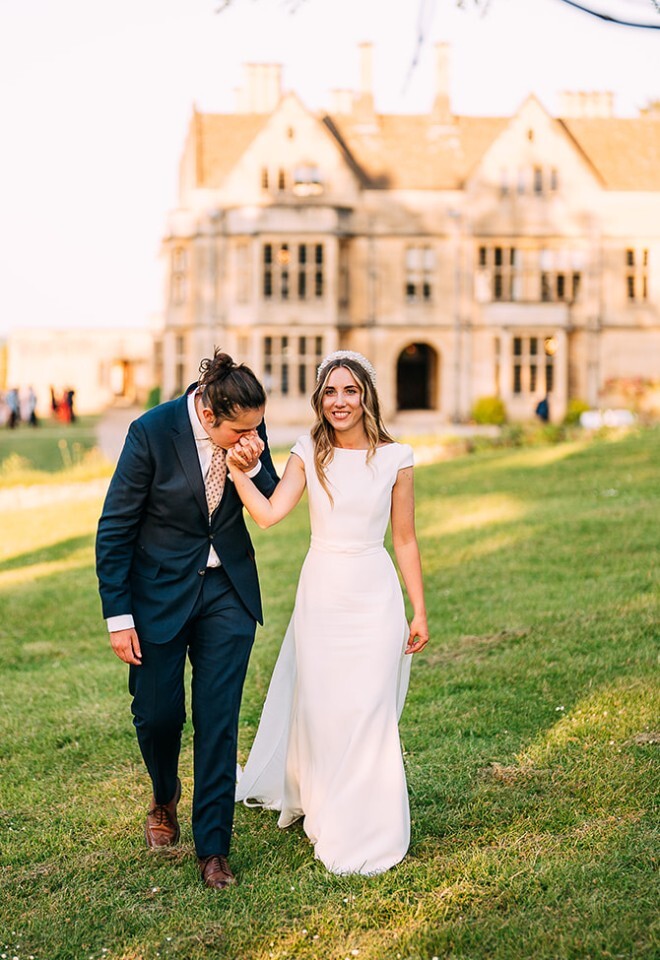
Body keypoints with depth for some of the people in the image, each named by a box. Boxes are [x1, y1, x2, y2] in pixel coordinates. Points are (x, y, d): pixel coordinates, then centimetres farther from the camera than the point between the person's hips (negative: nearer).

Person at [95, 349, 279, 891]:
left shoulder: (248, 429, -10)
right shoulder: (152, 432, -21)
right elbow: (115, 528, -13)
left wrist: (254, 465, -22)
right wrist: (119, 617, -12)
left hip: (227, 591, 2)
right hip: (161, 591, -2)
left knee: (219, 721, 2)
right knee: (158, 714, 7)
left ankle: (213, 847, 13)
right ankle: (165, 795, 40)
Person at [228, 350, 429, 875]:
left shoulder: (395, 458, -2)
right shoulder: (309, 454, 0)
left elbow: (405, 541, 3)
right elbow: (270, 513, -13)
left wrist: (420, 611, 3)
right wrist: (239, 471, -26)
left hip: (375, 595, -1)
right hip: (321, 593, 1)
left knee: (368, 712, 0)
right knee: (319, 709, 8)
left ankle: (367, 832, 17)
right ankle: (325, 812, 32)